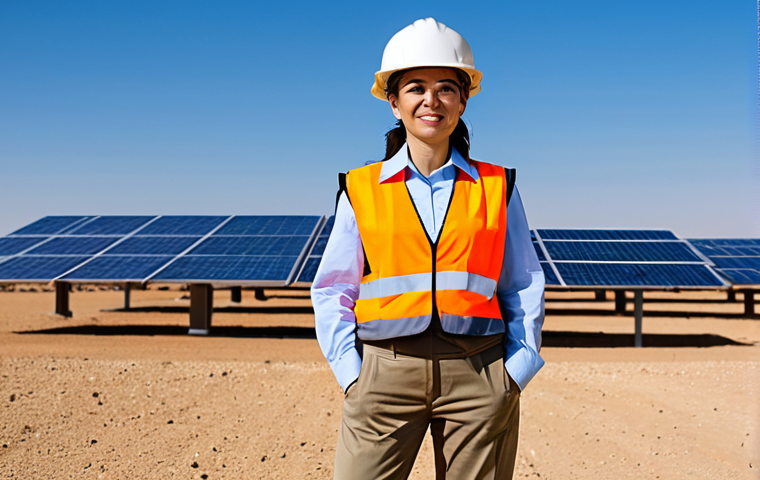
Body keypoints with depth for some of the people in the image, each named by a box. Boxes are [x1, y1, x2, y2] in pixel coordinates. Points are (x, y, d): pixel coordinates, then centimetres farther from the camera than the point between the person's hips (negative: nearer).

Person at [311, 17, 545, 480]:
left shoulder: (497, 187, 9)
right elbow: (333, 291, 8)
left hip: (478, 374, 1)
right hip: (385, 372, 0)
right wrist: (352, 373, -2)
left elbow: (523, 287, 12)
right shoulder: (361, 190, 7)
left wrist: (517, 371, 2)